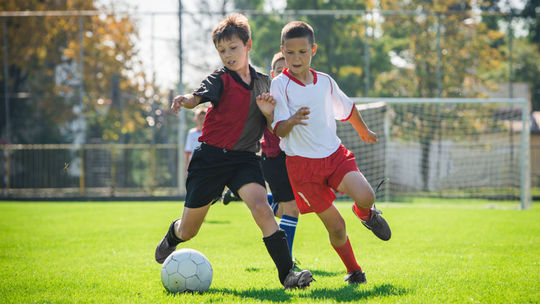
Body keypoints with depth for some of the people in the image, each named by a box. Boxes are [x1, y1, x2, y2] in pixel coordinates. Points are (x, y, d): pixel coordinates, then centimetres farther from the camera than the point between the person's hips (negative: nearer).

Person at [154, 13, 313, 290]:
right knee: (187, 232, 10)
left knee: (261, 207, -28)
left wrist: (268, 112, -9)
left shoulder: (263, 82, 9)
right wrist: (185, 100, -50)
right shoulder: (220, 79, -4)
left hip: (244, 158, 1)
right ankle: (170, 238, 48)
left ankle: (287, 273, -29)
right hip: (211, 156, -1)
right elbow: (198, 97, -26)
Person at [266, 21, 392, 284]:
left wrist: (364, 132, 40)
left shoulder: (325, 82, 6)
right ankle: (353, 271, 20)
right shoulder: (279, 85, -8)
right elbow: (279, 130, -15)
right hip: (302, 162, -3)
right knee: (335, 225, -3)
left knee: (366, 197, -22)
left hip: (334, 154, 3)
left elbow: (347, 108, 25)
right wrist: (292, 121, -37)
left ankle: (365, 213, 15)